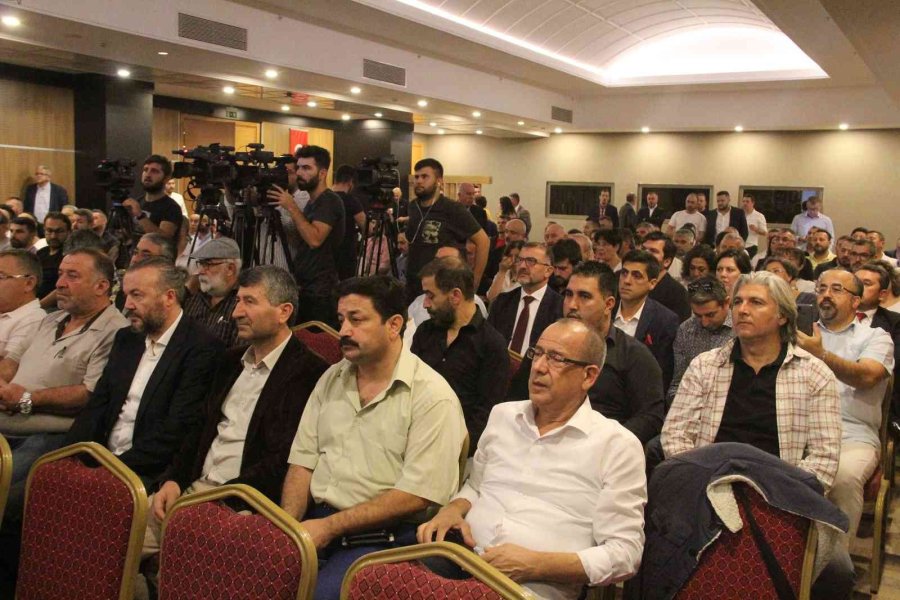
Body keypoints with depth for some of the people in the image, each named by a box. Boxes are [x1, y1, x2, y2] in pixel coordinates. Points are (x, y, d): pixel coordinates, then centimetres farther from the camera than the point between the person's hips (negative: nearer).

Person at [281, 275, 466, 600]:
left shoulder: (432, 397, -9)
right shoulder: (331, 379, 12)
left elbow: (417, 494, -15)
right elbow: (302, 461, 10)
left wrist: (329, 526, -16)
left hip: (382, 536, -5)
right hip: (314, 521, 5)